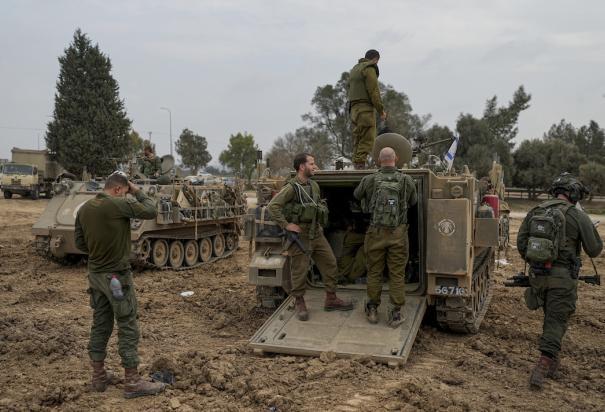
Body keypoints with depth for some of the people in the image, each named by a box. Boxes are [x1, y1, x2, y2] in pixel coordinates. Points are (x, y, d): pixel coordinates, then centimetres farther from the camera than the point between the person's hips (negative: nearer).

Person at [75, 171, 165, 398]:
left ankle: (98, 377, 25)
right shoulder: (119, 204, -17)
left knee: (100, 325, 16)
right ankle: (132, 382, 7)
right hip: (117, 276, -7)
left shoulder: (84, 209, 5)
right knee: (128, 328, 1)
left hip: (95, 275, 7)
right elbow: (151, 211, -7)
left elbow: (80, 244, 11)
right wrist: (137, 192, 3)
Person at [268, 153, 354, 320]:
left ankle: (331, 299, 22)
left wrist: (319, 222, 14)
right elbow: (273, 206, -23)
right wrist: (286, 225, -21)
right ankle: (300, 303, 18)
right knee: (299, 271, 2)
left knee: (330, 264, 10)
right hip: (300, 236, -7)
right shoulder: (291, 187, -14)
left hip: (317, 234, 7)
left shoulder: (314, 185, 10)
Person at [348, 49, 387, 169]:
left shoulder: (354, 69, 23)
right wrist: (381, 110, -9)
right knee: (367, 138, -10)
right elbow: (373, 91, -13)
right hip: (365, 108, -9)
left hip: (353, 108, 9)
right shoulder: (369, 68, -5)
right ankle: (360, 164, -18)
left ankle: (356, 163, 8)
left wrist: (353, 108, 13)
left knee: (357, 138, 10)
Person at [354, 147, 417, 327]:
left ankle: (372, 310, 22)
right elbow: (413, 201, 12)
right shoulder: (406, 180, -5)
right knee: (397, 274, 6)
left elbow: (356, 195, 13)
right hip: (398, 233, 0)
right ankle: (395, 314, 8)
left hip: (376, 232, 1)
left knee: (374, 272, 13)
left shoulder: (369, 180, -6)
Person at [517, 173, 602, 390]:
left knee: (551, 317, 21)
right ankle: (542, 367, -10)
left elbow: (521, 244, 7)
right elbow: (594, 249, -2)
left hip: (537, 275, 5)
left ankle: (552, 362, 31)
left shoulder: (535, 212, 5)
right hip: (563, 278, -5)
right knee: (556, 322, 0)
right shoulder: (578, 216, -9)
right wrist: (590, 229, 15)